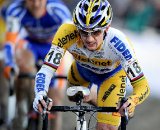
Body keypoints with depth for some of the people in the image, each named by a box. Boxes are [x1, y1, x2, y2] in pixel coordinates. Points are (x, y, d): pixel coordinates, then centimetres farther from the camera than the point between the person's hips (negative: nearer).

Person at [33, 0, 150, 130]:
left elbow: (142, 85, -41)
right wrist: (41, 95, -61)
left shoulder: (117, 42, -44)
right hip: (81, 70, 3)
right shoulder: (67, 34, -41)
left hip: (111, 75, -3)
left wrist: (132, 101, -63)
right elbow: (46, 70, -41)